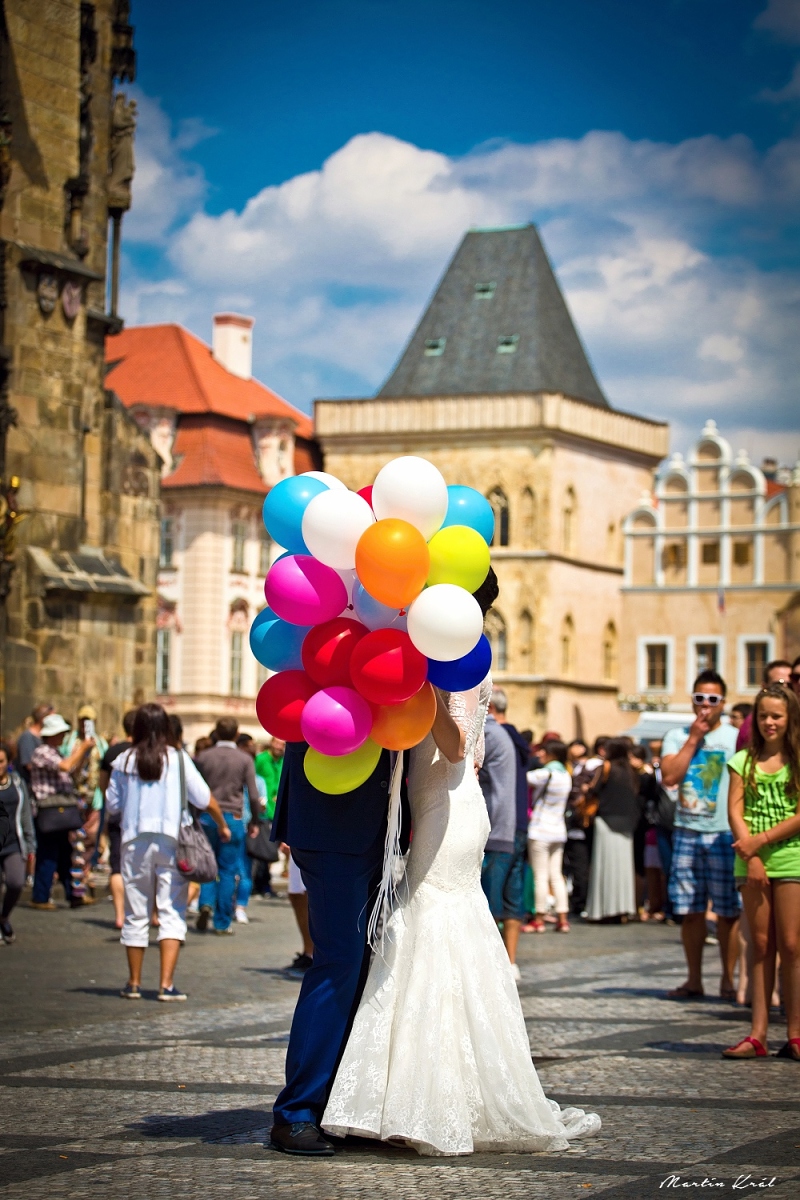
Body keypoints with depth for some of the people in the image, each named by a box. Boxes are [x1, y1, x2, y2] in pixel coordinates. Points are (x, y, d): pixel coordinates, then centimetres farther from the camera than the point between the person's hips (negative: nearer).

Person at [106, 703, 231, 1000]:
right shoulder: (177, 759, -2)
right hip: (170, 840, -1)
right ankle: (166, 984, -9)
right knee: (172, 912, 0)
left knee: (136, 914, 10)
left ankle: (134, 983, 18)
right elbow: (204, 800, 1)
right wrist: (222, 826, 17)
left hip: (135, 841, 1)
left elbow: (112, 804, 7)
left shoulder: (124, 761, 0)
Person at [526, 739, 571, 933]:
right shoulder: (566, 776, 8)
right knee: (556, 875, 9)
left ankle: (539, 919, -1)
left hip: (540, 831, -7)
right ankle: (562, 918, 5)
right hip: (559, 831, 7)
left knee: (540, 876, -3)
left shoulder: (544, 774, -15)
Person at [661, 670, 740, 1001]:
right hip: (687, 833, 2)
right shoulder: (676, 737, 10)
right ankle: (693, 980, 12)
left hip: (724, 835, -2)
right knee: (691, 911, 5)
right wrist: (693, 738, -6)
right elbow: (669, 777, -5)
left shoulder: (736, 737, 4)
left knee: (728, 911, -3)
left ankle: (728, 979, 5)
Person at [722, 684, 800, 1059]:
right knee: (760, 946, 5)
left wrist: (761, 840, -14)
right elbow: (735, 810, 2)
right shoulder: (744, 760, 9)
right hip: (752, 861, 3)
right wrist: (751, 857, -10)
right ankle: (758, 1035, 4)